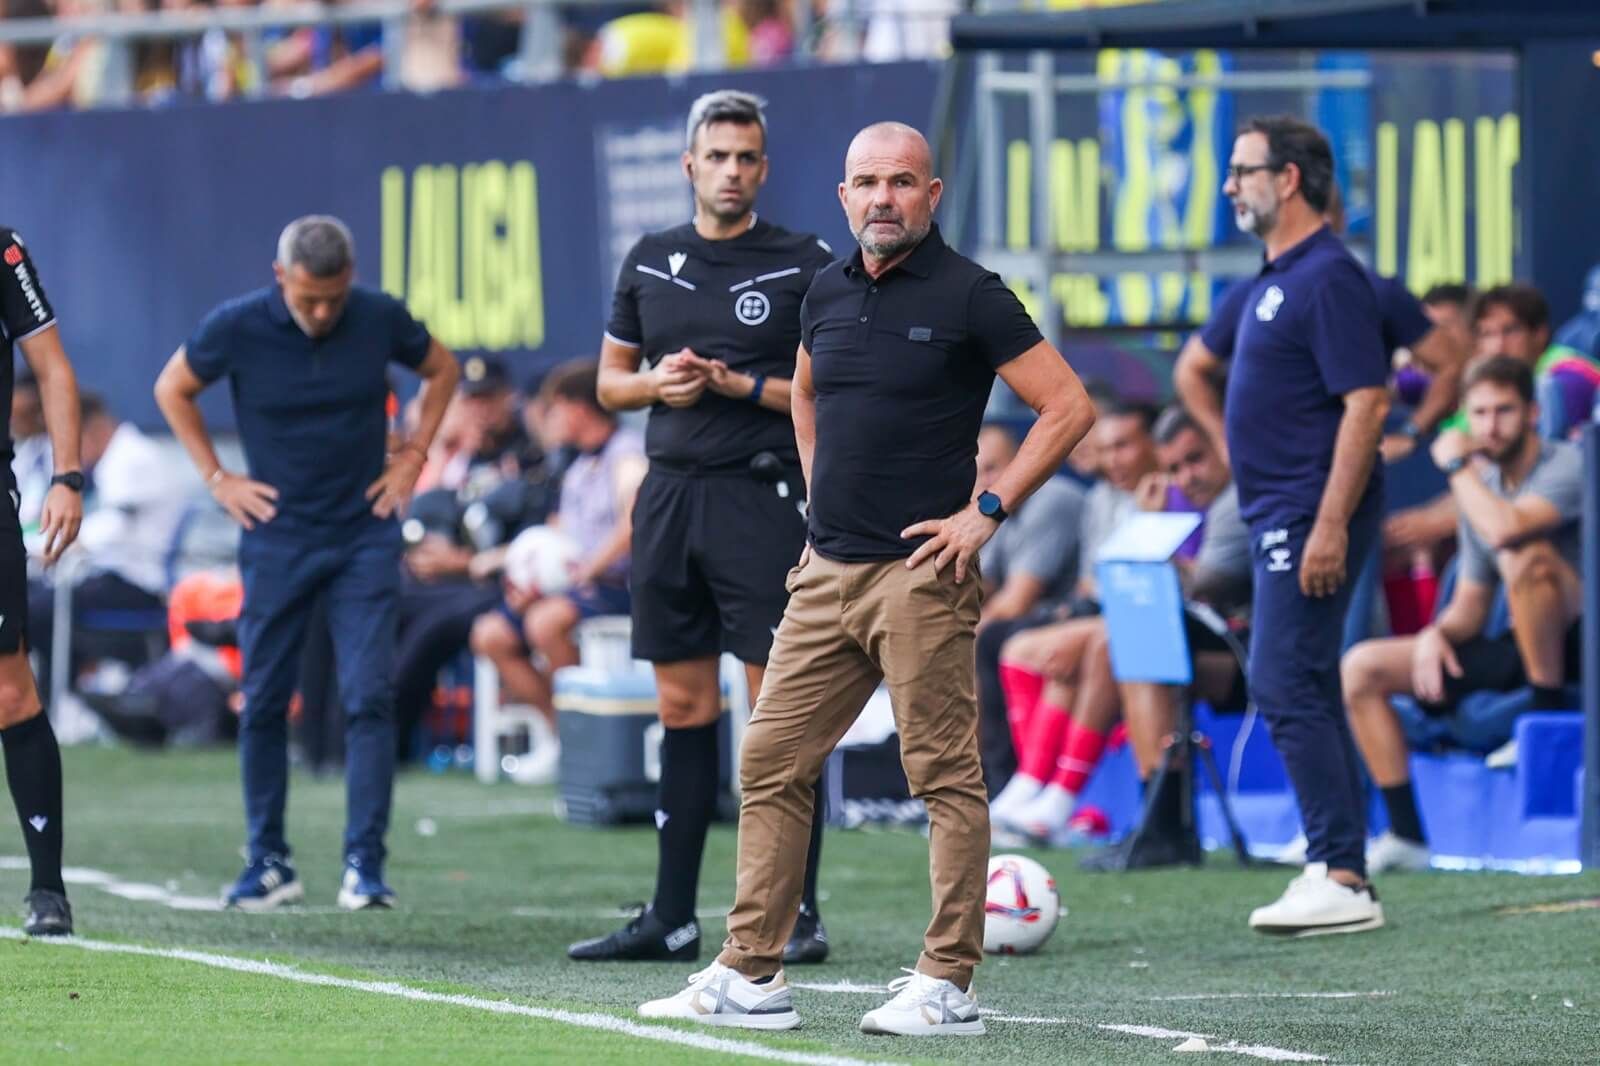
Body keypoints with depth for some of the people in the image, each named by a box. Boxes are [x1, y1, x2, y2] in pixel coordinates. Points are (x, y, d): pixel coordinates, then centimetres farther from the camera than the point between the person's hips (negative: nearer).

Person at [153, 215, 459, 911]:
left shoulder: (381, 320, -7)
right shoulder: (237, 328, -10)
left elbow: (441, 370, 14)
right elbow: (173, 389, 8)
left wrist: (413, 455, 6)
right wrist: (216, 477, 3)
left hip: (365, 536, 0)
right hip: (277, 536, 0)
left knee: (369, 697, -9)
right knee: (263, 703, 3)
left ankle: (364, 866, -7)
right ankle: (267, 864, 13)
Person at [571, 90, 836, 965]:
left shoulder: (804, 265, -2)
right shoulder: (650, 263, 12)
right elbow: (610, 379, 19)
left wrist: (743, 386, -13)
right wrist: (658, 383, -2)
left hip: (760, 496, -5)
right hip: (669, 493, 5)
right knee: (684, 704, 9)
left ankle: (798, 915, -5)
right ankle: (671, 918, 12)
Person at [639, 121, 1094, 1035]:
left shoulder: (969, 296, -7)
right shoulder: (828, 293, 12)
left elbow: (1068, 408, -8)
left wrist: (988, 511, -11)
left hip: (920, 573, -7)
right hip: (828, 572, 7)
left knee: (947, 775, -4)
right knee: (771, 764, 5)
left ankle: (948, 985, -1)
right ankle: (752, 975, 10)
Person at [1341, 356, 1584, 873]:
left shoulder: (1568, 464, -11)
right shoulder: (1482, 486, 12)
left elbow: (1505, 528, -32)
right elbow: (1470, 608, 14)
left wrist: (1457, 465, -16)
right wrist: (1436, 634, -9)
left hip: (1575, 643, -8)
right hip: (1518, 647, 8)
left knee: (1526, 554, -37)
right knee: (1360, 668, -2)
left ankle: (1548, 714, -21)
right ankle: (1407, 835, -7)